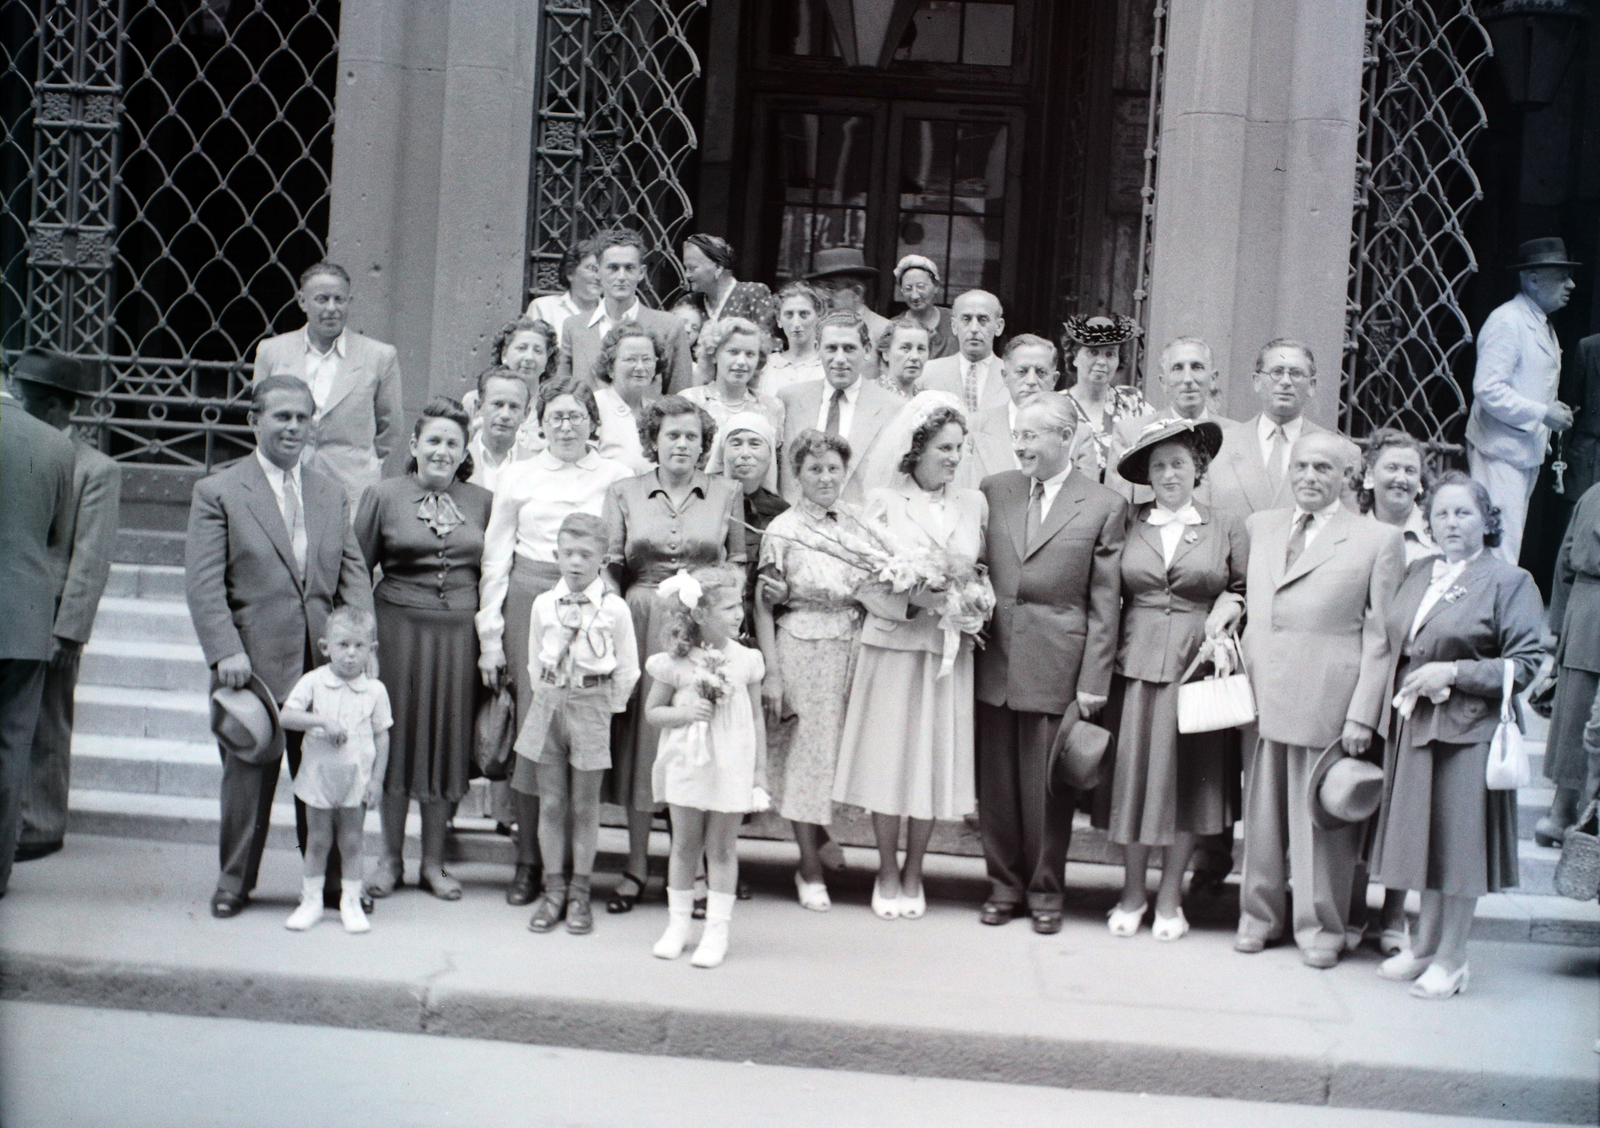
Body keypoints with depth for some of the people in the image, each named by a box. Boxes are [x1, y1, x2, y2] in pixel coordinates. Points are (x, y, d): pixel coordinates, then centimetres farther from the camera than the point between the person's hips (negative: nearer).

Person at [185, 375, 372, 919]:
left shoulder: (333, 495, 15)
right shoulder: (217, 492, 2)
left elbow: (354, 574, 12)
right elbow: (204, 583, -5)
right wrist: (225, 651, -15)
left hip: (324, 664, 3)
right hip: (252, 663, -3)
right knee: (247, 776, 5)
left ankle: (331, 880, 20)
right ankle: (235, 881, 20)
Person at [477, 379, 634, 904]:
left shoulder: (616, 477, 8)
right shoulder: (517, 478, 13)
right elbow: (495, 558, 13)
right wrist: (490, 636, 8)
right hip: (532, 603, 1)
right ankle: (529, 858, 6)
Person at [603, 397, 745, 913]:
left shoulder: (727, 494, 8)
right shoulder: (624, 492, 9)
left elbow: (737, 570, 10)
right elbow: (611, 566, 8)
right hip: (642, 624, 1)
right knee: (642, 735, 3)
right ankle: (636, 866, 13)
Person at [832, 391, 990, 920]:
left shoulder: (973, 503, 6)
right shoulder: (883, 501, -1)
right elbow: (865, 580, -3)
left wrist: (974, 610, -9)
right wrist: (915, 598, -18)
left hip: (948, 651, 2)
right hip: (892, 643, -2)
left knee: (934, 758, 5)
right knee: (888, 754, 3)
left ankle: (913, 874, 20)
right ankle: (887, 873, 18)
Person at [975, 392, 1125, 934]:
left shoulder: (1103, 506, -1)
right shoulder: (994, 490, 8)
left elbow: (1103, 602, -3)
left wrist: (1094, 680, -6)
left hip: (1056, 666, -3)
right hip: (995, 660, 3)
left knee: (1048, 784, 4)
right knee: (997, 781, 9)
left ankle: (1045, 890, 19)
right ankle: (1004, 885, 23)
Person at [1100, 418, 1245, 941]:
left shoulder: (1227, 528, 5)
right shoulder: (1129, 525, 6)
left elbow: (1245, 591, 9)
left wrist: (1224, 616, -10)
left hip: (1198, 663, -1)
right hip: (1137, 662, 1)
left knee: (1187, 778, 4)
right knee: (1133, 773, 3)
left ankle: (1169, 898, 16)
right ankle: (1132, 893, 17)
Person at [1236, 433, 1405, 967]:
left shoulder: (1379, 540, 0)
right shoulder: (1260, 527, 14)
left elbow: (1380, 637, -3)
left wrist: (1363, 715, -8)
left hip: (1327, 700, -4)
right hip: (1260, 695, 4)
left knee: (1322, 813, 4)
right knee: (1262, 809, 11)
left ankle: (1320, 926, 19)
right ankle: (1260, 914, 27)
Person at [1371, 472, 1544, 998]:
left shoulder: (1510, 581, -6)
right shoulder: (1419, 578, 12)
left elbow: (1526, 663, -10)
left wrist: (1453, 672, -17)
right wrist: (1400, 696, 5)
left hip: (1468, 729, -6)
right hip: (1413, 726, 6)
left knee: (1458, 841, 0)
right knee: (1425, 837, 13)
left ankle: (1451, 959, 11)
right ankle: (1424, 945, 26)